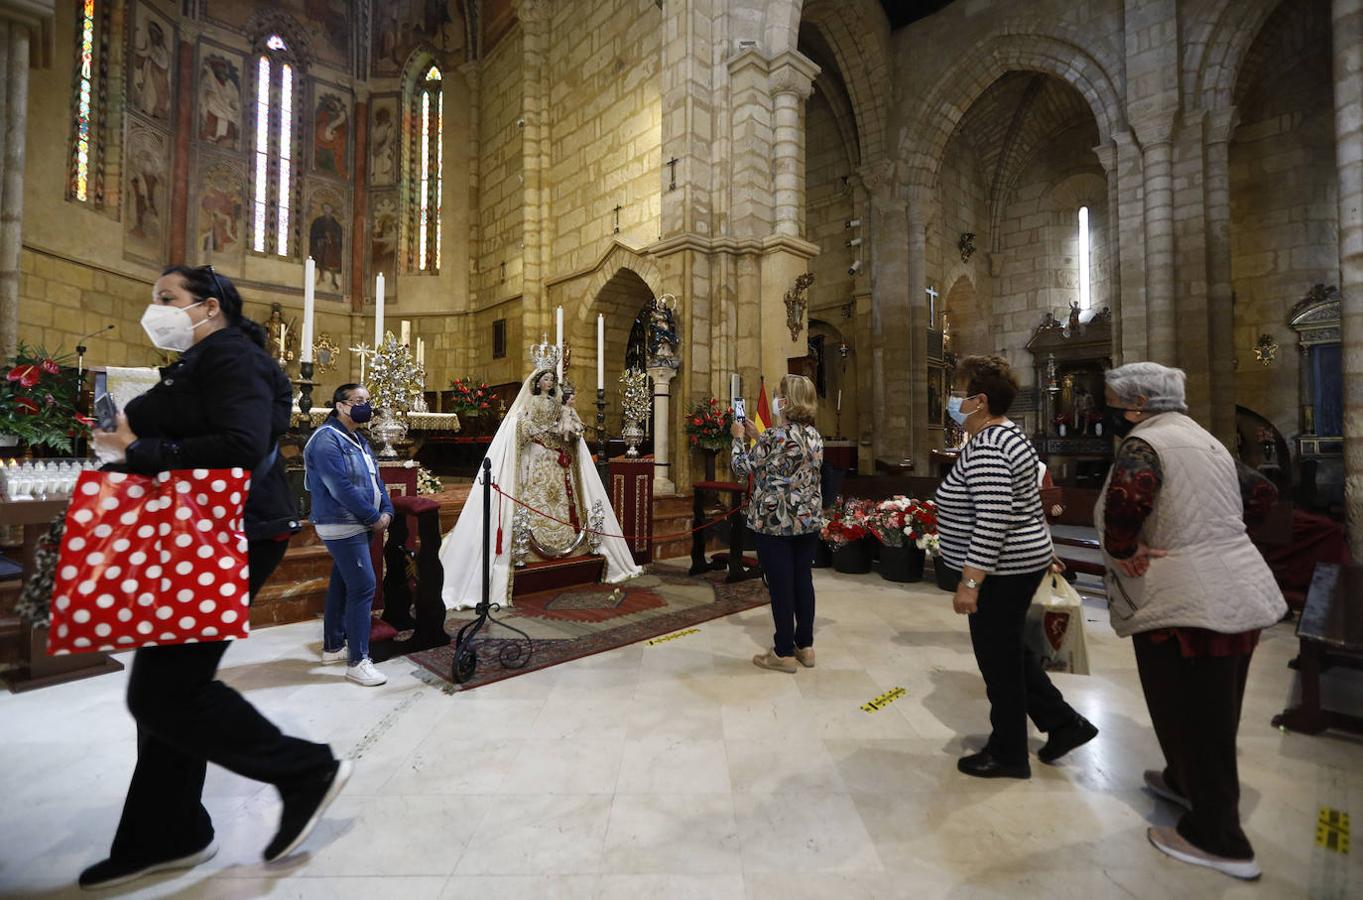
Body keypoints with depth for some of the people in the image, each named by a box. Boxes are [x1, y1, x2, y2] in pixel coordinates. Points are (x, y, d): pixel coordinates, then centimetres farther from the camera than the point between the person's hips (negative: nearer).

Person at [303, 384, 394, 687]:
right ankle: (358, 662, -2)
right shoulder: (327, 439, -16)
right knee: (363, 588, -10)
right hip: (343, 527, -10)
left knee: (341, 585, 17)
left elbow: (376, 480, 14)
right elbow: (341, 488, -23)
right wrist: (374, 517, -17)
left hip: (358, 526, 10)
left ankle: (333, 646, 30)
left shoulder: (358, 440, 15)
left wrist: (387, 510, -1)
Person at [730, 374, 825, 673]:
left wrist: (739, 438, 9)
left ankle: (784, 653, 15)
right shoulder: (814, 435, 7)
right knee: (803, 581, 14)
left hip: (775, 521, -7)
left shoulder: (773, 435, -17)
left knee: (780, 586, 3)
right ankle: (805, 647, 26)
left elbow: (741, 468, -6)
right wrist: (756, 436, 19)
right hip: (809, 519, 7)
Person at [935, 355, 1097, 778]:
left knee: (998, 660, 6)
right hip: (1018, 564, 10)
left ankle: (1007, 755, 25)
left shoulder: (986, 449, -24)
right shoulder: (1006, 434, 9)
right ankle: (1064, 723, 36)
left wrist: (969, 581, -26)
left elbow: (991, 523, -30)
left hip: (1001, 572, -10)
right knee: (1009, 651, 24)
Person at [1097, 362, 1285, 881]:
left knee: (1191, 720, 7)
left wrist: (1121, 551, -21)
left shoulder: (1145, 442, -16)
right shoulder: (1200, 437, 14)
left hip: (1189, 606, -10)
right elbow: (1256, 491, 25)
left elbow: (1126, 497, -38)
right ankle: (1182, 781, 46)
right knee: (1210, 714, 25)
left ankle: (1218, 842, 22)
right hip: (1241, 592, 10)